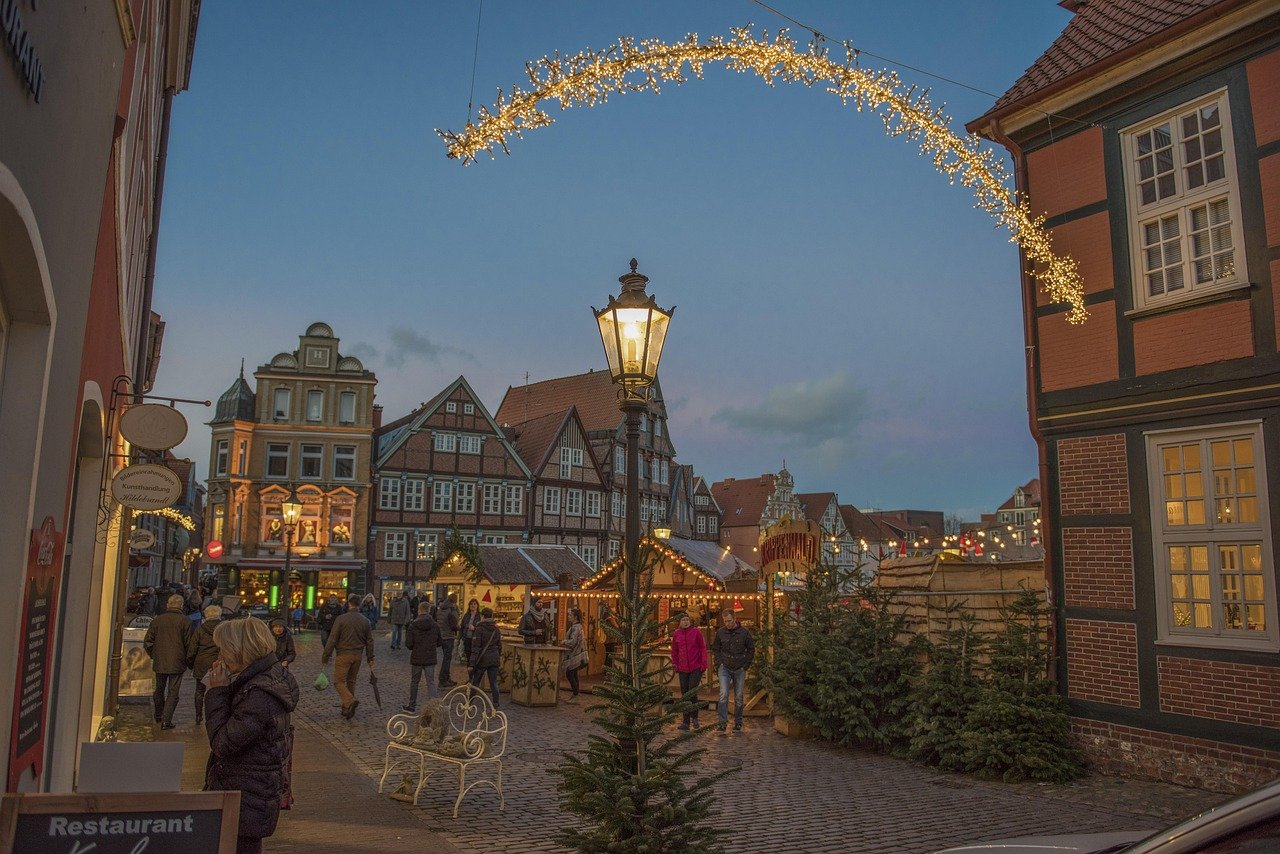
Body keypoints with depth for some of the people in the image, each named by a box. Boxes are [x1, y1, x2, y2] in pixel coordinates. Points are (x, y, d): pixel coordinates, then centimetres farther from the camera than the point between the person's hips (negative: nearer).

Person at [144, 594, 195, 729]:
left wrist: (154, 656, 19)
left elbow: (147, 642, 5)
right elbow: (190, 644, -8)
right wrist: (188, 661, 7)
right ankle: (166, 721, -3)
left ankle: (158, 716, 35)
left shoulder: (157, 620, 1)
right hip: (177, 663, -4)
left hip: (159, 662, 4)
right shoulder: (185, 622, -9)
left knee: (159, 690, 21)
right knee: (173, 693, 3)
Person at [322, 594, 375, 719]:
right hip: (357, 655, 5)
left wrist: (326, 656, -4)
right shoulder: (365, 621, 5)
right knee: (351, 681, 17)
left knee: (339, 681, 0)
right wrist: (370, 659, 16)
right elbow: (369, 641, 9)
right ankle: (347, 709, 20)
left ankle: (350, 701, -22)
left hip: (343, 655, -5)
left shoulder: (341, 619, -10)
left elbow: (332, 639, -11)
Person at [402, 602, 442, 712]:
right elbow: (439, 643, 3)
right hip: (430, 659, 1)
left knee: (414, 682, 16)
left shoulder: (413, 625, -11)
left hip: (416, 659, -1)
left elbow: (408, 644, -12)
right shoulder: (435, 625, -4)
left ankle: (412, 706, 26)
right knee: (431, 683, 3)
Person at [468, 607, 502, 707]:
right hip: (494, 659, 5)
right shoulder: (496, 629, 5)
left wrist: (472, 662, -11)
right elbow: (499, 645, 13)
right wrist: (499, 656, 23)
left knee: (475, 682, 9)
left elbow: (475, 646, -13)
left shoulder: (480, 628, -11)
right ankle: (495, 705, 7)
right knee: (494, 683, 8)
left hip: (482, 659, -4)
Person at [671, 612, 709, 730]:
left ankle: (694, 717, 14)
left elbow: (703, 648, -1)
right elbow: (674, 651, 13)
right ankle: (686, 722, 16)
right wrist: (675, 665, 9)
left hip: (696, 668, -3)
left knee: (692, 693, -7)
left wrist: (703, 665, -5)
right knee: (684, 695, 7)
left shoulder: (696, 631, -3)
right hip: (683, 669, 3)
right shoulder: (676, 634, 5)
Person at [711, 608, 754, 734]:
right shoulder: (720, 632, -2)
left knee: (738, 698, 7)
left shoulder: (744, 632, -6)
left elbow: (751, 650, 4)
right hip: (725, 668, 0)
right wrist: (720, 662, 1)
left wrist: (745, 666, -1)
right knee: (723, 695, -12)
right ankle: (723, 723, -6)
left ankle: (738, 723, 20)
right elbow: (715, 648, 13)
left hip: (740, 670, 0)